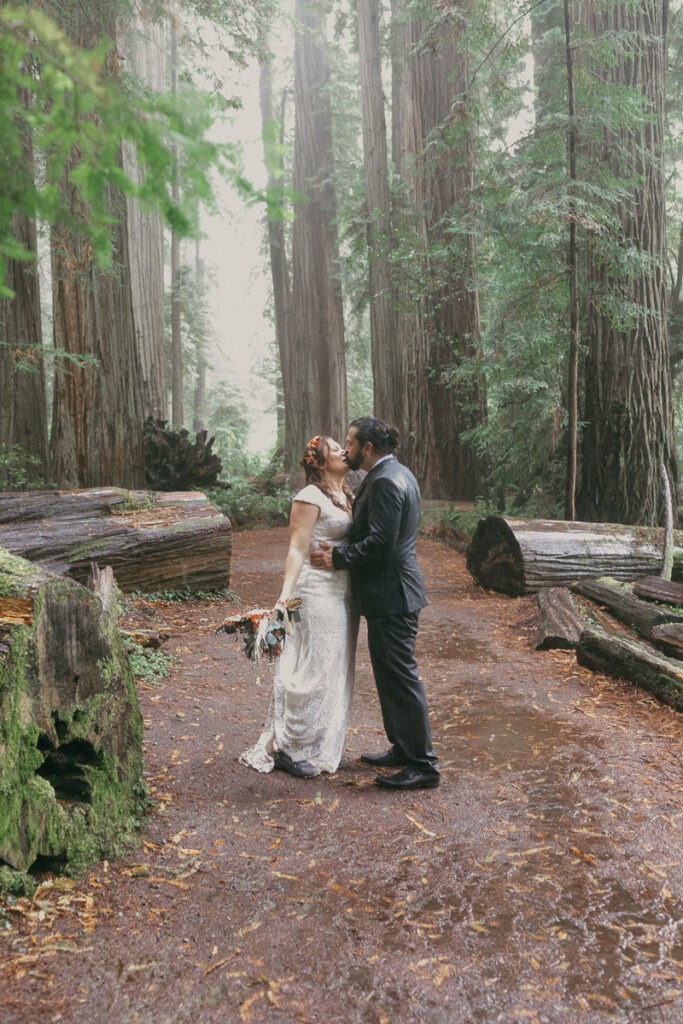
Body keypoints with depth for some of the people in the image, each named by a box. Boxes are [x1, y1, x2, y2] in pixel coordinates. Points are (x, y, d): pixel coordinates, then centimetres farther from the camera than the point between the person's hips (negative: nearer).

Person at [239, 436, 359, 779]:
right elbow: (297, 550, -17)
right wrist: (285, 594, -26)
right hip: (318, 594, -9)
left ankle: (323, 748, 28)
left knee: (336, 672, 14)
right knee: (314, 672, -3)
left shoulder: (346, 497, 13)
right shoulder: (310, 497, -12)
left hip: (344, 596, 9)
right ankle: (287, 749, 12)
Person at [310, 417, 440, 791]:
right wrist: (342, 548, 10)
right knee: (391, 675, 19)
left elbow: (380, 542, -24)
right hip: (392, 591, 11)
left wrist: (338, 557, -13)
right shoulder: (396, 473, 14)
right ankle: (403, 748, 31)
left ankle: (423, 764, 7)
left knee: (400, 677, -3)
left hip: (391, 594, -11)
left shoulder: (384, 482, -19)